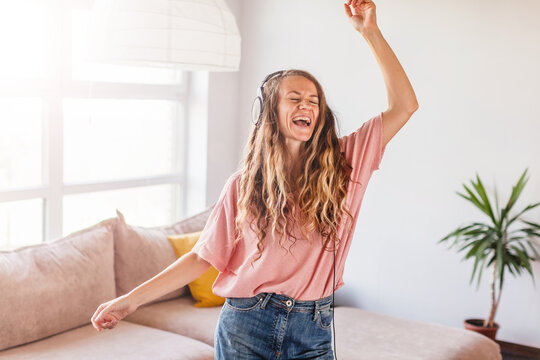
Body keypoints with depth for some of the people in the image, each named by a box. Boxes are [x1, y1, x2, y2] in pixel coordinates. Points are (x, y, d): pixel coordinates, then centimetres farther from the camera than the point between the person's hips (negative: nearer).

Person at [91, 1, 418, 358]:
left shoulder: (341, 164, -1)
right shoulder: (243, 186, -1)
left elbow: (404, 105, -5)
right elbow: (203, 256, 2)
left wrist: (370, 31, -9)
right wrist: (133, 298, -3)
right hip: (245, 329, 0)